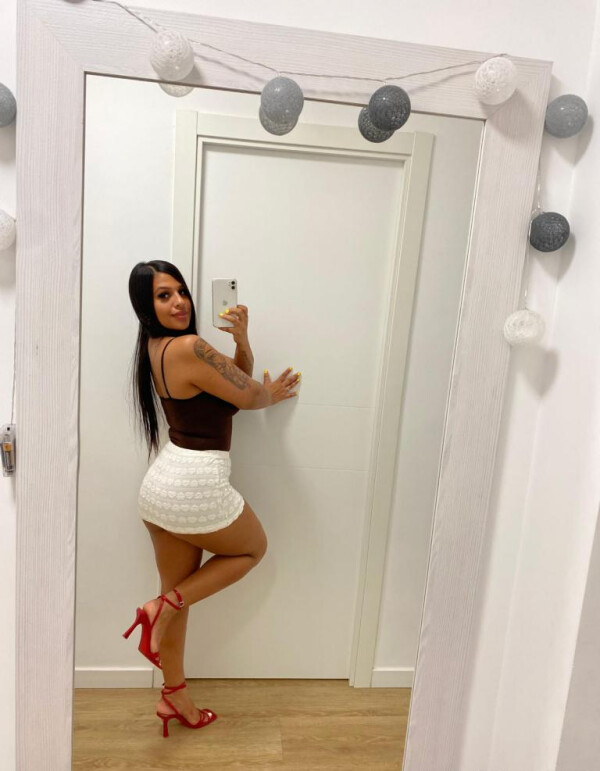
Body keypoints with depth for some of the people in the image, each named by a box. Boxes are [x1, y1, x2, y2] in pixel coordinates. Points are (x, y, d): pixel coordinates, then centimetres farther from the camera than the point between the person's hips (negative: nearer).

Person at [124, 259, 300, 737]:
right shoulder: (190, 347, -21)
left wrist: (242, 340, -6)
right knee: (253, 548, 20)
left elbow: (238, 375, 12)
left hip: (161, 483, 9)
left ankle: (175, 697, 35)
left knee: (179, 591, 20)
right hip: (196, 486, -9)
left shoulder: (157, 348, 9)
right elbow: (246, 396, -11)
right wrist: (272, 393, 10)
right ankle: (162, 607, 9)